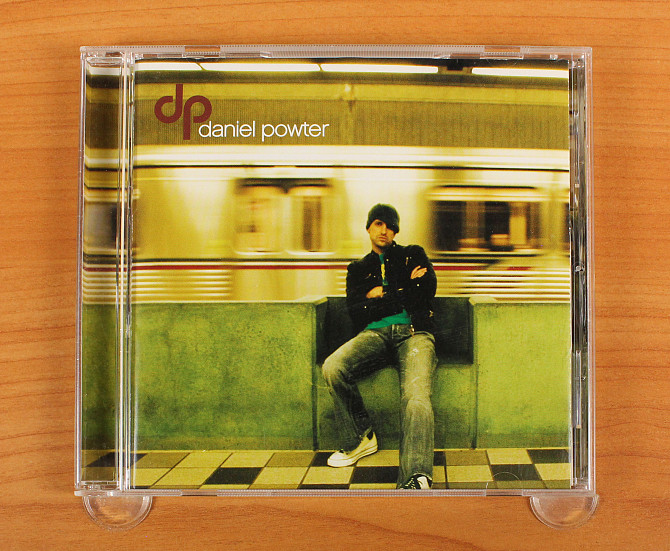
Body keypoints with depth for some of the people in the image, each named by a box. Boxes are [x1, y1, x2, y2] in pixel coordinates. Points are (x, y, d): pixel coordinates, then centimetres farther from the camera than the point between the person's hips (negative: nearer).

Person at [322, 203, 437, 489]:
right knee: (333, 367, -29)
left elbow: (428, 288, 4)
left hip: (413, 333, -2)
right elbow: (355, 311, 9)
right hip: (374, 334, 3)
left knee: (416, 396, -32)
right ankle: (360, 438, -8)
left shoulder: (413, 255, 23)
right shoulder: (358, 269, 26)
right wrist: (405, 292, 3)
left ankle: (416, 479, -50)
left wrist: (383, 293, 8)